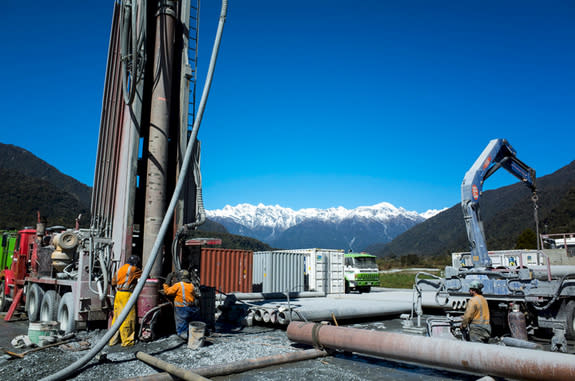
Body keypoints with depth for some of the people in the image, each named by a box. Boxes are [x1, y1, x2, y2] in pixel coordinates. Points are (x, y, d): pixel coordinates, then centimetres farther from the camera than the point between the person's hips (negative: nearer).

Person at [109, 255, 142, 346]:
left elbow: (113, 283, 20)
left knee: (116, 317, 13)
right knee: (127, 318, -3)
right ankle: (127, 341, 2)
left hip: (118, 294, 8)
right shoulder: (133, 269, -6)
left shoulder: (120, 269, 16)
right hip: (127, 295, -8)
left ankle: (113, 340, 20)